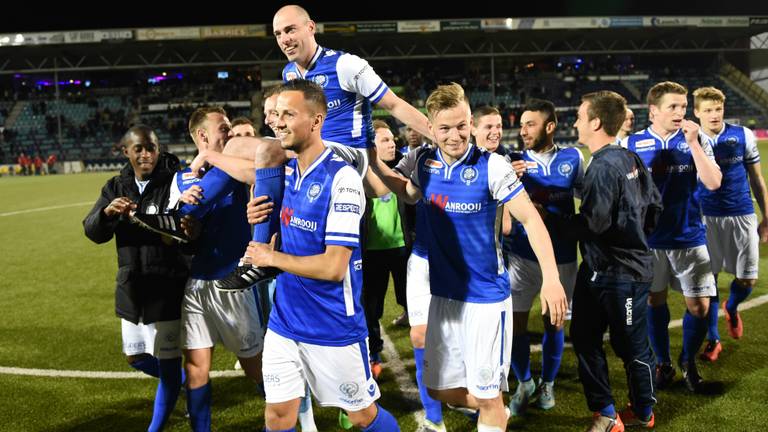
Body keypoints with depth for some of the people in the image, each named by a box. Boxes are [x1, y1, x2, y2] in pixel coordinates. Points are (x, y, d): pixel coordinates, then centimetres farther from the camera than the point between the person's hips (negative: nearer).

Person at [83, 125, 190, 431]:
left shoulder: (174, 181, -10)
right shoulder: (116, 187, 6)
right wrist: (107, 213, -24)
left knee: (167, 363, 1)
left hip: (168, 288, -6)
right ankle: (183, 381, 46)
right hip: (131, 288, 6)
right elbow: (93, 232, -2)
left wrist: (181, 229, -40)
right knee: (135, 357, 20)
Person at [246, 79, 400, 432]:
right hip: (284, 321, 6)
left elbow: (334, 267, -23)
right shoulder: (285, 172, 6)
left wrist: (271, 258, -13)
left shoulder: (341, 177, -18)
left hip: (334, 329, -6)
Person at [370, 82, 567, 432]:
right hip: (443, 294, 5)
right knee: (440, 390, 14)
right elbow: (409, 194, 18)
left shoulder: (492, 166, -15)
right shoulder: (422, 161, -2)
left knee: (487, 396, 2)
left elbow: (531, 220, -13)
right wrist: (374, 162, 2)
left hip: (486, 296, -5)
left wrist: (551, 278, -22)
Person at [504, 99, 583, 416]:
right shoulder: (513, 161, -4)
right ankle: (524, 384, 20)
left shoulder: (573, 158, 1)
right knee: (516, 321, -1)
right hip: (522, 255, -1)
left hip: (562, 256, 1)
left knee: (554, 321, 11)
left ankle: (547, 383, 30)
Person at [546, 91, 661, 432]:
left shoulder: (603, 167, -21)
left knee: (632, 346, 8)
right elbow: (655, 204, 14)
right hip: (600, 269, 9)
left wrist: (548, 217, -16)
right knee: (584, 337, 11)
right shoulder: (630, 158, 7)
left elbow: (590, 224, -25)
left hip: (621, 273, -9)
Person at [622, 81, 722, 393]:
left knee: (699, 305, 0)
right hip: (648, 239, 0)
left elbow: (713, 183, -14)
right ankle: (663, 363, 28)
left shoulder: (696, 141, -1)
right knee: (654, 300, 9)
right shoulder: (631, 144, -2)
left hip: (689, 238, 0)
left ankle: (689, 361, 25)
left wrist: (693, 143, -20)